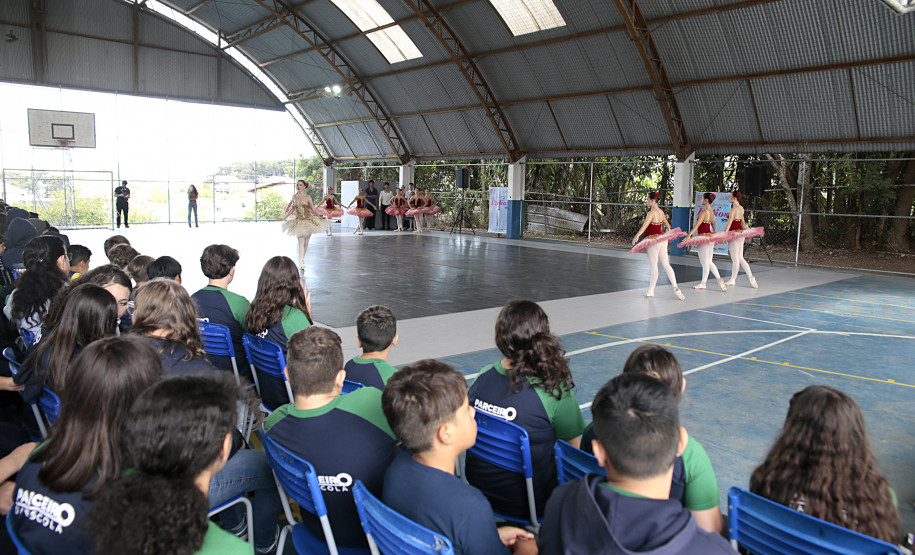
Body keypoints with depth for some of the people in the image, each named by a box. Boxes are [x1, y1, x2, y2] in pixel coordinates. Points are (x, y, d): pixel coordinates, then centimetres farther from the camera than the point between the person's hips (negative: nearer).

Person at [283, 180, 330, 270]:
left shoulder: (307, 197, -2)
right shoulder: (294, 197, 8)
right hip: (299, 221, 1)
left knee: (306, 242, 6)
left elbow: (313, 209, -1)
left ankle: (302, 259, 21)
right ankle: (301, 262, -16)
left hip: (308, 220, -1)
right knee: (300, 242, -10)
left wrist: (320, 217, -11)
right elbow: (292, 209, 17)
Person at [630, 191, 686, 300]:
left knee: (653, 267, 0)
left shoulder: (651, 213, -14)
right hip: (662, 240, 8)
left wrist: (637, 236, -41)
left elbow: (645, 225, -30)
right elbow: (666, 223, 28)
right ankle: (675, 288, 4)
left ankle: (651, 291, 10)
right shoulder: (661, 212, 11)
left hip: (653, 240, -8)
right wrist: (669, 231, 47)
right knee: (666, 265, 9)